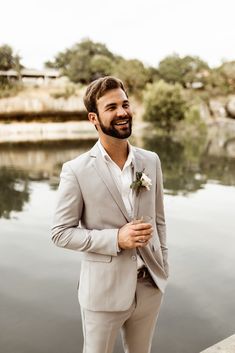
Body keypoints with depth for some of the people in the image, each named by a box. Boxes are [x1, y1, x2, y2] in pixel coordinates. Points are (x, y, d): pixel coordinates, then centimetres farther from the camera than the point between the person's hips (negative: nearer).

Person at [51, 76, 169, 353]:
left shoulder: (151, 161, 0)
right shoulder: (76, 171, -14)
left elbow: (158, 218, 9)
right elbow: (60, 233, -11)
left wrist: (163, 266, 8)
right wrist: (116, 238, -20)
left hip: (150, 286, 4)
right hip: (104, 291, -4)